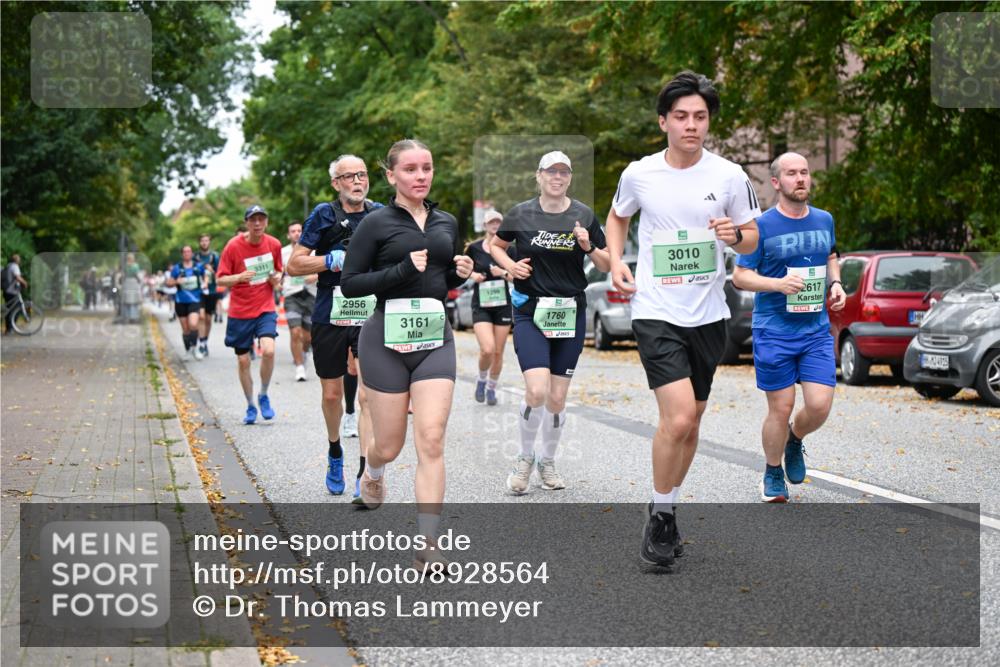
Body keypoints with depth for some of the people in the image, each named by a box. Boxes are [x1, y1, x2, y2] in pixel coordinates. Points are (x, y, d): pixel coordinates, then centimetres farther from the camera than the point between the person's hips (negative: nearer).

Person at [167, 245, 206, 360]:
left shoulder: (198, 267, 5)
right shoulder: (177, 268, 2)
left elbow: (205, 276, 23)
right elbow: (169, 283, 6)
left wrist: (204, 283, 2)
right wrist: (176, 282, -14)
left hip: (195, 300, -1)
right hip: (181, 301, 1)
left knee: (193, 324, -21)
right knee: (185, 329, 6)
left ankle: (194, 348, -4)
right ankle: (188, 349, 24)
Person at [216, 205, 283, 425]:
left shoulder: (274, 244, 0)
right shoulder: (233, 246, -9)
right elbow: (220, 279, -7)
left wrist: (277, 279, -6)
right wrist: (239, 277, -26)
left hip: (265, 309, 1)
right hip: (240, 312, -1)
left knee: (268, 350, -21)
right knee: (243, 361, 4)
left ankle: (264, 396, 1)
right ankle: (250, 407, 21)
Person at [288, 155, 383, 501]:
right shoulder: (323, 215, -1)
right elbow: (294, 265, -2)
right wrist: (332, 260, -15)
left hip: (372, 317, 0)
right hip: (330, 317, 0)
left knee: (370, 396, -10)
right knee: (332, 394, 12)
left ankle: (365, 476, -10)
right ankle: (335, 455, 38)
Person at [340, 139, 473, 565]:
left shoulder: (446, 223, 12)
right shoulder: (376, 224, -3)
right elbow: (349, 284, -7)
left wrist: (461, 273, 1)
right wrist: (403, 270, -18)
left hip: (435, 338, 3)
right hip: (387, 338, -3)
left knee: (431, 439, -10)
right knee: (390, 445, 6)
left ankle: (427, 545, -9)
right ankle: (372, 474, 44)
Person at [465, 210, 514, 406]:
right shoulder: (474, 248, -1)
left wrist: (503, 273, -15)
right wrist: (473, 274, -7)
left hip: (503, 304, 2)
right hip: (481, 306, -2)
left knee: (498, 352, 5)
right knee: (487, 349, -18)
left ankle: (491, 388, 25)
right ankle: (482, 380, 11)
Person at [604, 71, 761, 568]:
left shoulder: (730, 176, -2)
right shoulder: (639, 174, -3)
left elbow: (753, 240, 7)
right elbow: (617, 216, 17)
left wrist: (735, 235, -16)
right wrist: (616, 262, 1)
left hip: (708, 316, 3)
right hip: (656, 313, -3)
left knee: (690, 423, 13)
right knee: (678, 416, -18)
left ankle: (665, 511, 32)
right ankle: (660, 518, 1)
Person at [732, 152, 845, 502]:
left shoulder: (824, 220, 7)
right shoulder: (762, 225, -7)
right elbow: (740, 276, -5)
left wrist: (836, 283, 5)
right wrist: (778, 283, -21)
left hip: (816, 330, 4)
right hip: (773, 332, -4)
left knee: (819, 406, -5)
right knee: (781, 408, 0)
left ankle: (795, 440, 29)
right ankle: (773, 475, 23)